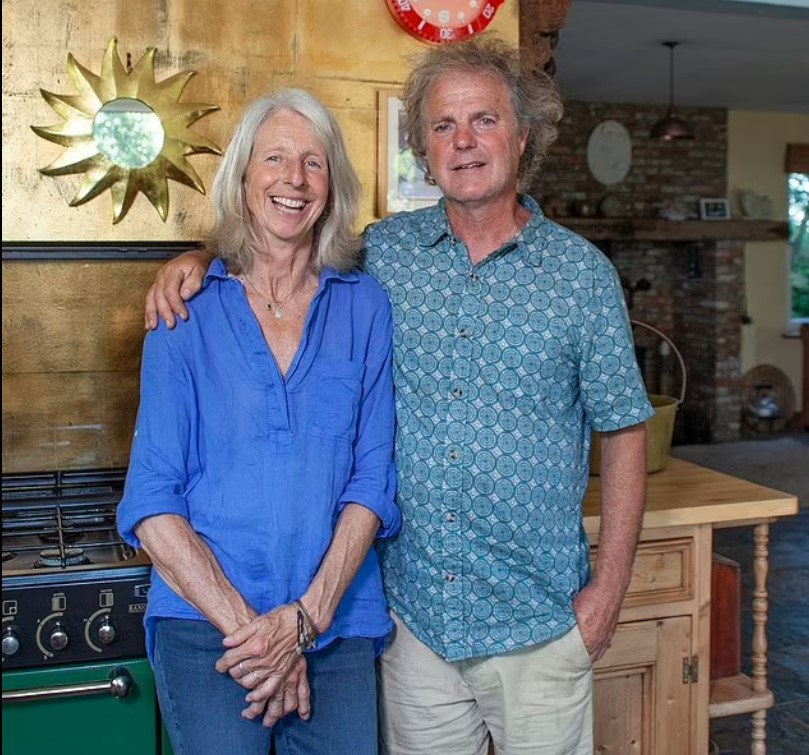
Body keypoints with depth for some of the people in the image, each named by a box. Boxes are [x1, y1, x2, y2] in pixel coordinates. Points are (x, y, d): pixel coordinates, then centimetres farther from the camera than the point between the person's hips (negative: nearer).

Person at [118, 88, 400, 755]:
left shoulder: (365, 307, 3)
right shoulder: (186, 313, 0)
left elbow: (373, 482, 0)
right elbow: (151, 504, -3)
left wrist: (306, 617, -10)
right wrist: (246, 623, -12)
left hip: (340, 626, 2)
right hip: (206, 627, -1)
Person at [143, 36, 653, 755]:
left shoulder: (581, 270, -3)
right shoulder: (384, 252, 1)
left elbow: (623, 431, 0)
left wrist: (609, 586, -4)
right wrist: (198, 257, -6)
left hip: (541, 622, -1)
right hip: (413, 614, 2)